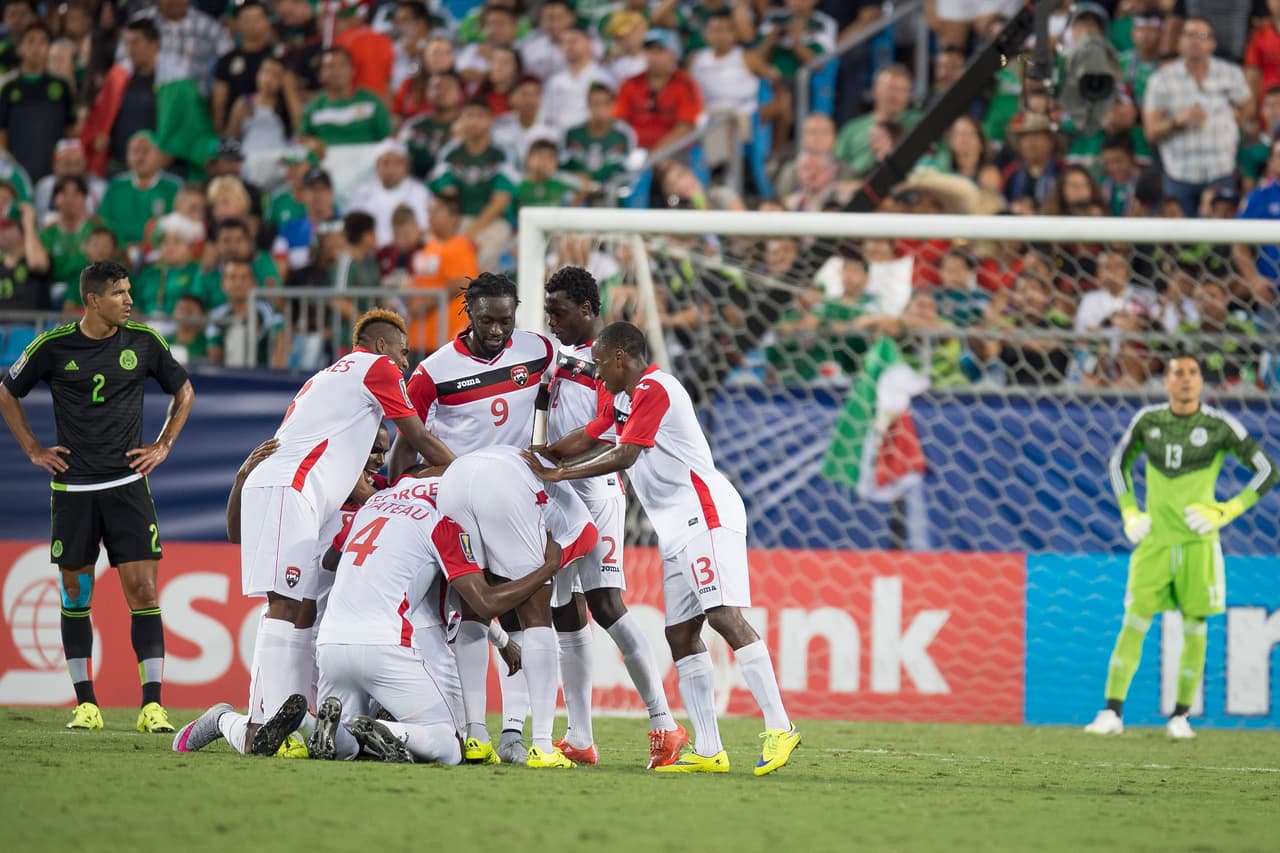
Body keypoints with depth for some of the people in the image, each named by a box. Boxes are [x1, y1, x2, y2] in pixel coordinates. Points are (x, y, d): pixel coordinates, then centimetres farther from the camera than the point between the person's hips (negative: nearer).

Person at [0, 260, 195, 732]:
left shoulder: (144, 342, 0)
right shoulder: (53, 346, -3)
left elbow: (183, 391, 17)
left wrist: (162, 446, 9)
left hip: (127, 484, 0)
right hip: (73, 488, 0)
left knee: (143, 590, -8)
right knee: (76, 596, 4)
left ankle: (152, 705, -7)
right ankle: (86, 704, 11)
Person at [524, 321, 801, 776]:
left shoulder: (653, 390, -11)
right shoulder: (623, 398, 20)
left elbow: (624, 456, -15)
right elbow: (584, 440, 30)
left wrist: (558, 474, -9)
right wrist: (536, 458, 22)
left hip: (706, 514, -11)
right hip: (679, 530, 11)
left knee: (725, 616, -19)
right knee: (681, 635, 4)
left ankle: (779, 728, -22)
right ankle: (708, 751, 2)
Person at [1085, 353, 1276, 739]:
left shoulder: (1219, 425, -4)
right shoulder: (1147, 420, 4)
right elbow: (1118, 464, 21)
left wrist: (1225, 512, -8)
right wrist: (1129, 514, 9)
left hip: (1198, 542, -2)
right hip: (1155, 540, 2)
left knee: (1194, 629, 2)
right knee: (1133, 624, -5)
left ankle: (1181, 715, 12)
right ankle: (1112, 712, -5)